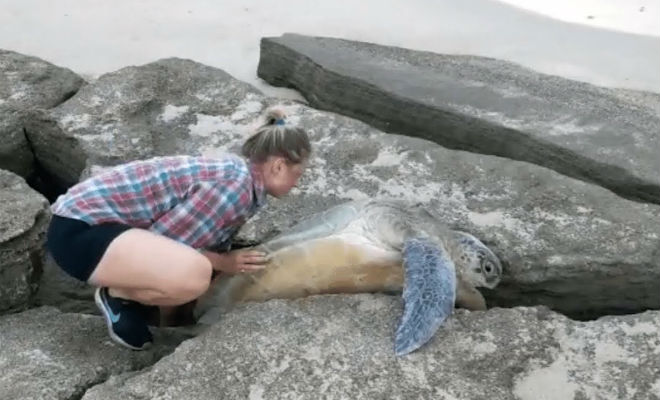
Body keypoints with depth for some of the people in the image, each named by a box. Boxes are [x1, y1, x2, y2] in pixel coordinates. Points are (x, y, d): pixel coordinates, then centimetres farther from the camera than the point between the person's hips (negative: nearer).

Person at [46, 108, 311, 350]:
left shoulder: (236, 172, 8)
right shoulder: (235, 187, -21)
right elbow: (161, 240, -18)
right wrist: (222, 262, -10)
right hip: (79, 229, -10)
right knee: (195, 275, -29)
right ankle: (116, 295, -3)